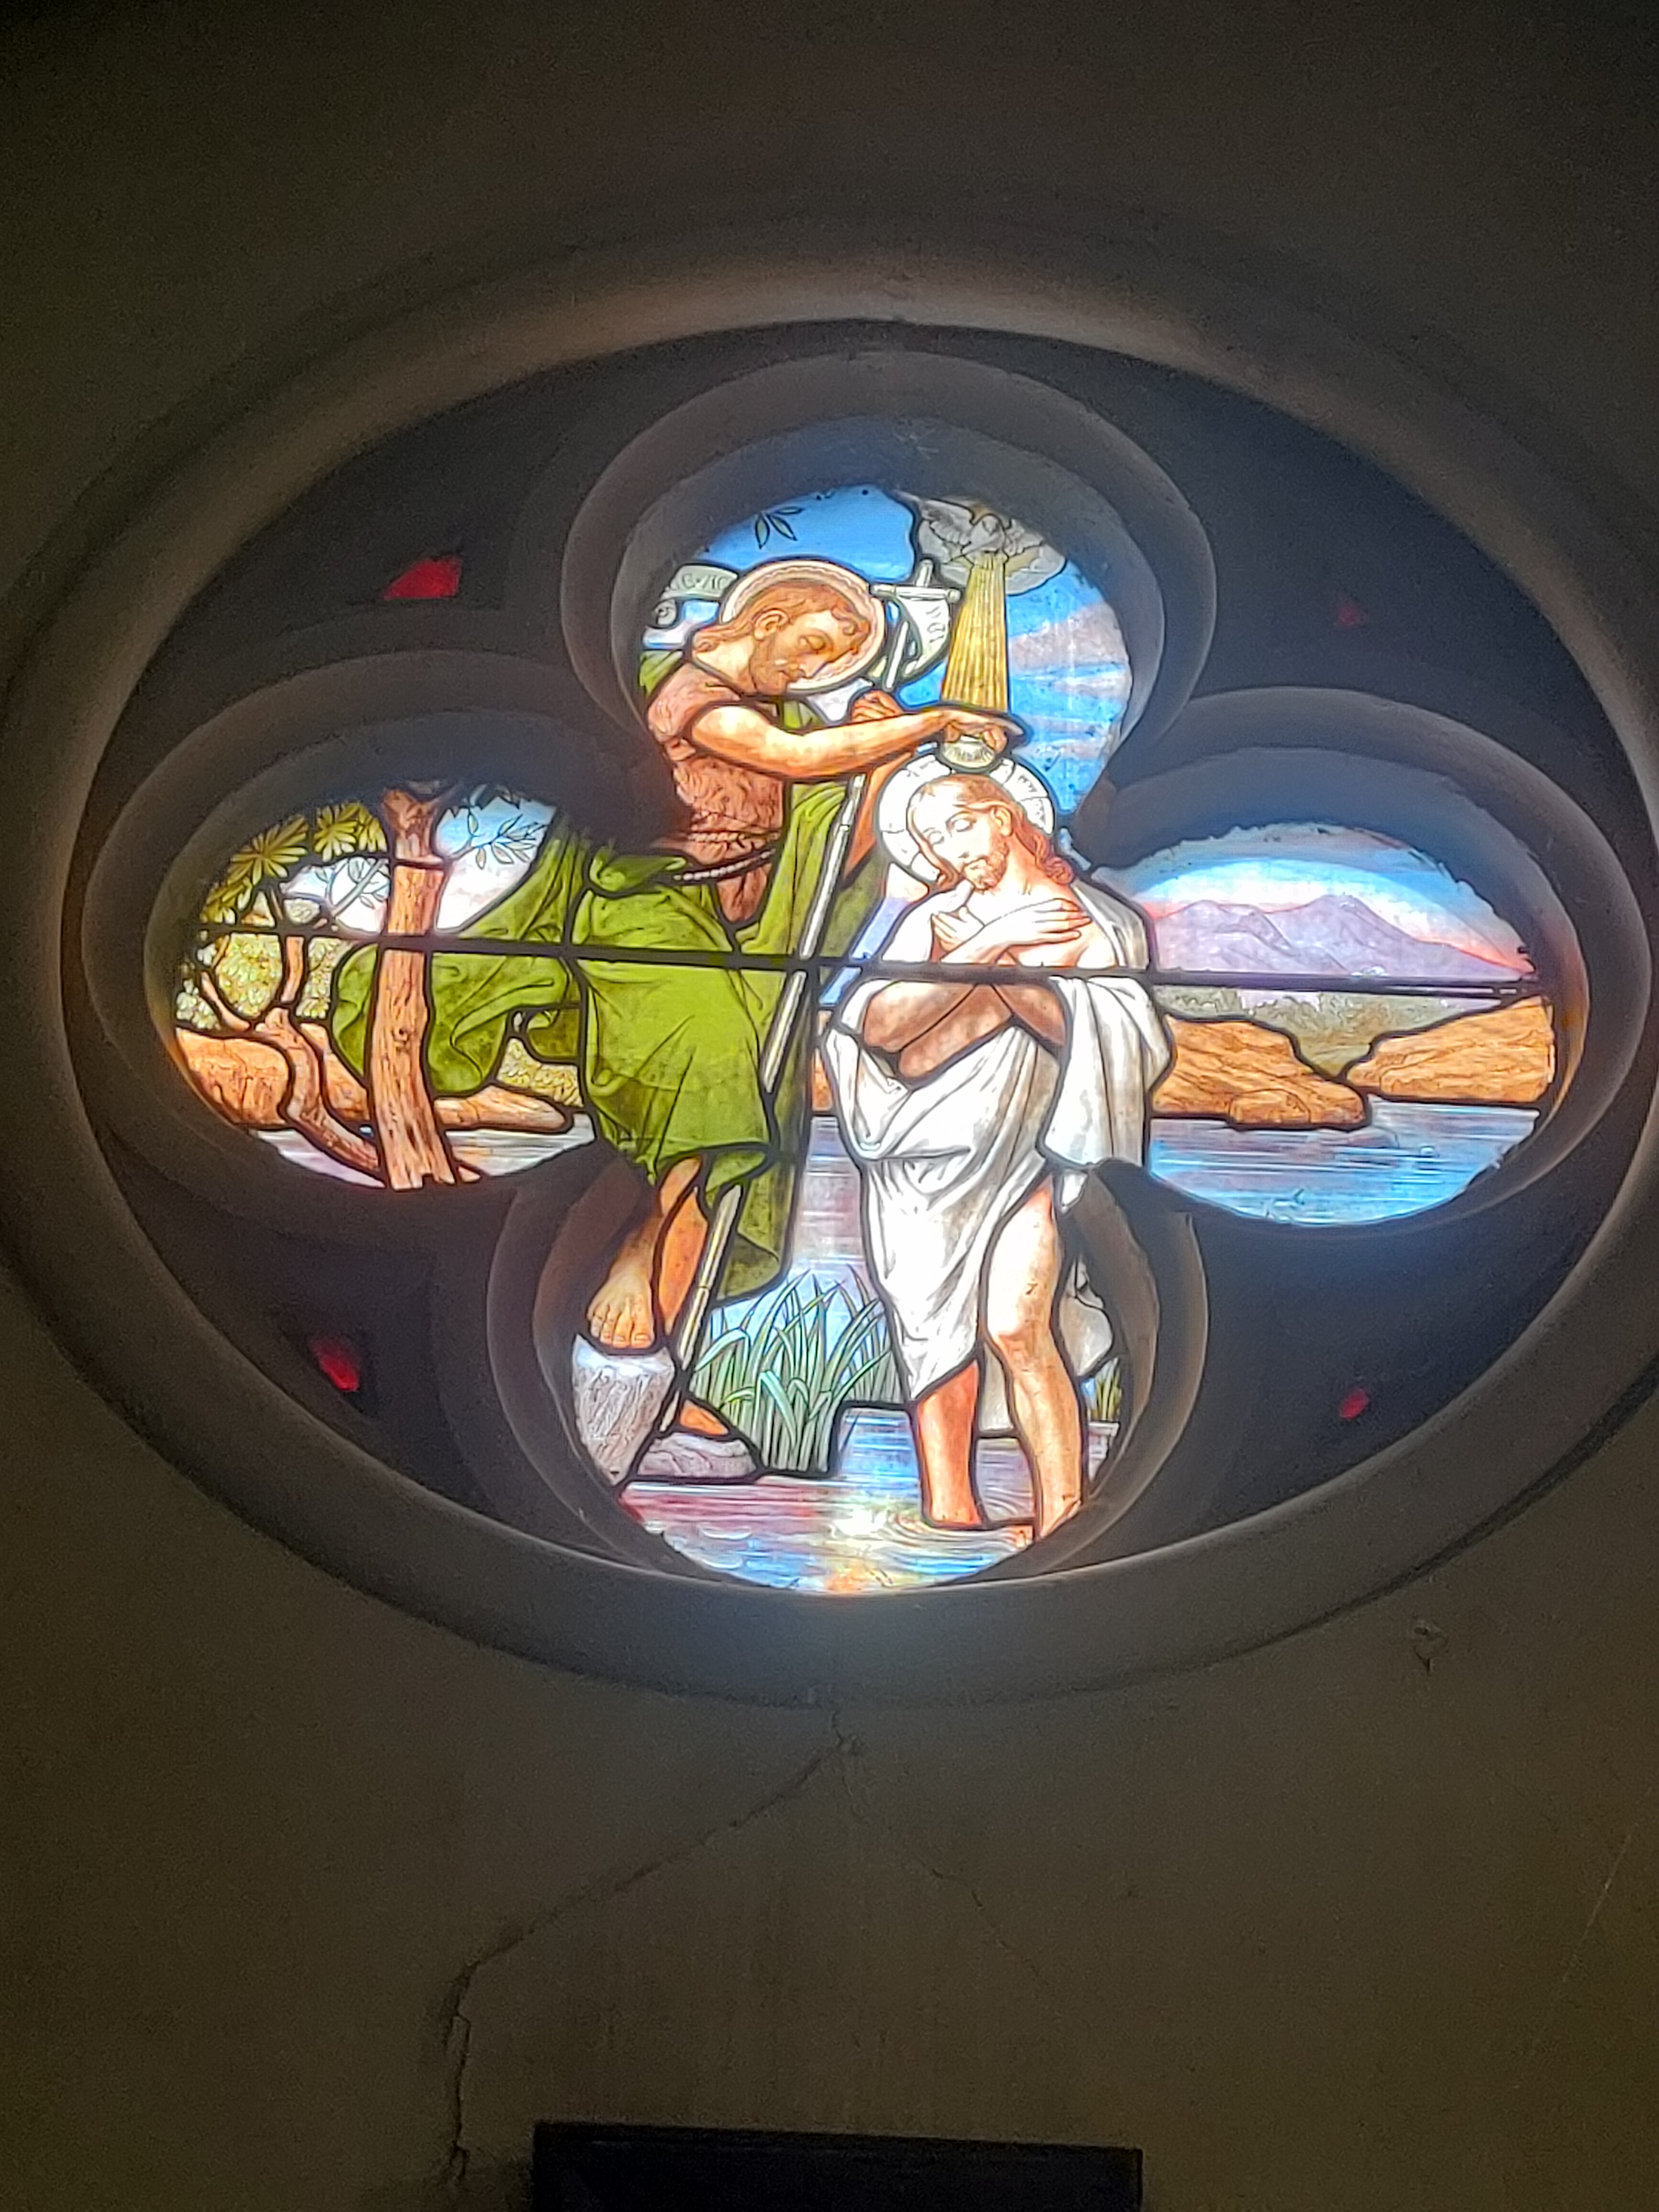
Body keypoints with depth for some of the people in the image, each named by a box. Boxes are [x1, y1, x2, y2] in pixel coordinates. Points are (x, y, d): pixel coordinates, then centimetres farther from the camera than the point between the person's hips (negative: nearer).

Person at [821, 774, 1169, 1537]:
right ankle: (949, 1510, 1)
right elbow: (881, 1023, -4)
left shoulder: (1092, 925, 9)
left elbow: (1118, 1044, -5)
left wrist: (1008, 973, -12)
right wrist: (990, 947, -10)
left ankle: (1061, 1523, -17)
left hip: (1032, 1151, -3)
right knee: (939, 1326, -3)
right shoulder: (933, 921, 13)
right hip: (931, 1152, 3)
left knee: (1015, 1326, -19)